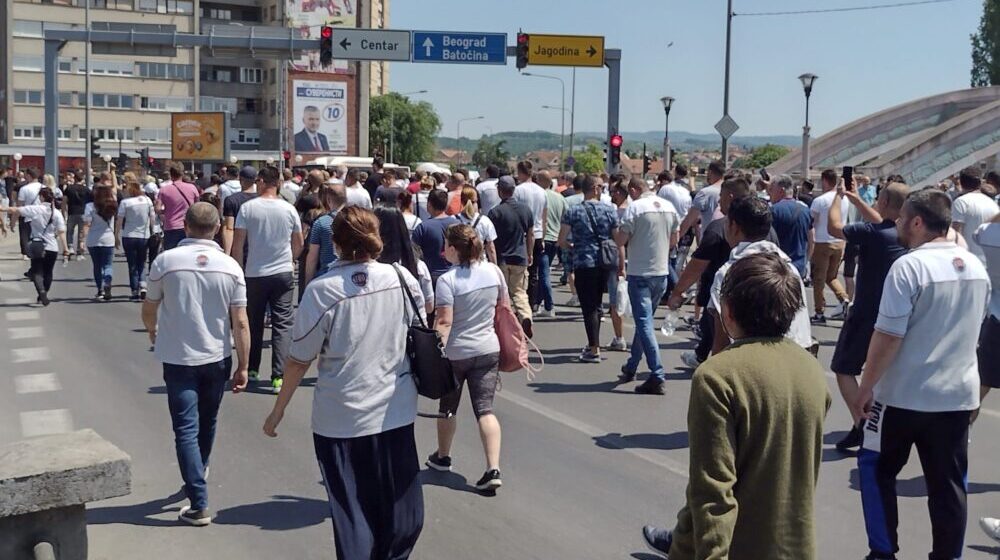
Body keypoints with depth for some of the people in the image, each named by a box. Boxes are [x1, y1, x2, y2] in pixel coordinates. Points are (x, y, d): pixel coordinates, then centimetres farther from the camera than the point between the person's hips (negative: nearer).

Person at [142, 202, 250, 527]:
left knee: (186, 430, 1)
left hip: (178, 358, -2)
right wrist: (243, 366, 1)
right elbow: (240, 323, -7)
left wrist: (153, 332, 24)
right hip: (217, 358, 3)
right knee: (207, 423, 22)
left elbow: (148, 311, 2)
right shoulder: (230, 266, -7)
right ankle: (198, 475, 46)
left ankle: (199, 505, -4)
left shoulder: (165, 261, -10)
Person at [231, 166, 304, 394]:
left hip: (255, 274, 0)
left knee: (254, 323, 15)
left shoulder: (247, 208, -7)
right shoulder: (289, 210, -1)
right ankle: (278, 377, -7)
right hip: (283, 273, 0)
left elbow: (237, 243, -7)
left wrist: (238, 269, 5)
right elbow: (299, 244, 8)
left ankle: (252, 369, 27)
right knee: (282, 324, 1)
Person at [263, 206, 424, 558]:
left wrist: (278, 411, 3)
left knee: (352, 512, 11)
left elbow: (300, 361, -9)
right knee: (400, 510, 19)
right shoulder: (403, 278, -6)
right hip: (396, 414, 3)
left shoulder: (321, 291, -14)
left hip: (341, 420, -3)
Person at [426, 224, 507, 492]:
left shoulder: (447, 280, -18)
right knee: (485, 409, 1)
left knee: (447, 407, 18)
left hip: (455, 353, -3)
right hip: (488, 349, 4)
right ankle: (493, 469, -12)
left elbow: (444, 322, -23)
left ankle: (442, 457, 38)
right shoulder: (493, 271, -2)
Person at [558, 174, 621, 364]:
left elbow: (561, 241, -4)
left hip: (583, 264, -3)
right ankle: (593, 344, 26)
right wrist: (622, 264, 10)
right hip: (605, 264, 3)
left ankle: (594, 350, -1)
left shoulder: (572, 211, -4)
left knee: (589, 307, 0)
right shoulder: (610, 211, 2)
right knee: (596, 305, 18)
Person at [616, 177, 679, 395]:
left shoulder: (635, 208, -12)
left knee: (644, 323, -6)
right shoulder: (669, 207, 7)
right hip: (662, 272, 7)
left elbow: (620, 241, -12)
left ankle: (657, 376, -13)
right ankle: (631, 368, 32)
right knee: (644, 320, 19)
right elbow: (674, 241, 14)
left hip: (640, 273, -6)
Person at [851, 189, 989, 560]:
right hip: (959, 394, 6)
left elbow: (888, 337, -18)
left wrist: (865, 389, -10)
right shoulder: (976, 268, 6)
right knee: (948, 484, 11)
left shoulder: (909, 266, -17)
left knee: (876, 470, 12)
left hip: (905, 394, -6)